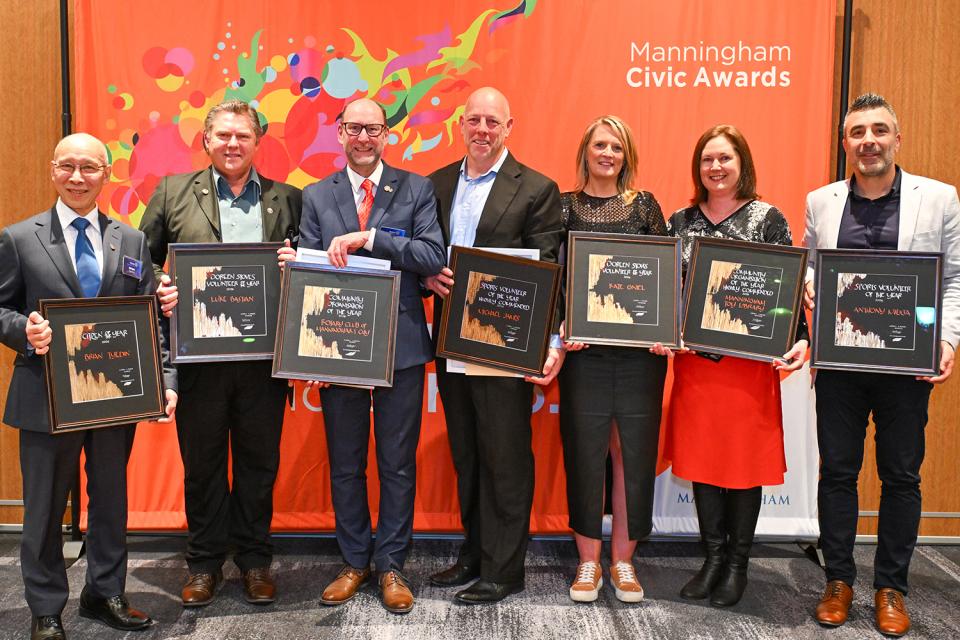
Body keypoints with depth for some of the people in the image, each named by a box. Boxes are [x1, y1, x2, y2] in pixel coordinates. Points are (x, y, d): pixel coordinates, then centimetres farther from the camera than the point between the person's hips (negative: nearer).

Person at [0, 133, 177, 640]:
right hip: (47, 396, -2)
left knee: (111, 499, 15)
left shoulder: (132, 242, 6)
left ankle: (106, 594, 33)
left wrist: (165, 379, -7)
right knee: (45, 507, 10)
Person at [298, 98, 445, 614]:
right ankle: (354, 561, 29)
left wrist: (366, 237, -21)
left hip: (401, 345, -1)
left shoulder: (416, 189, 2)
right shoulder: (316, 197, 7)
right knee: (345, 464, 12)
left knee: (398, 464, 8)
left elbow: (434, 258, -11)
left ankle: (391, 565, 23)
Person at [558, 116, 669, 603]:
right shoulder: (564, 206, 6)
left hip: (640, 348, 1)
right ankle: (588, 560, 19)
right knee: (585, 449, 4)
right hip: (584, 348, -1)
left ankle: (623, 559, 21)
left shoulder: (645, 205, 8)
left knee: (634, 450, 6)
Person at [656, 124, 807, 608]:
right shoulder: (680, 221, 8)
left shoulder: (769, 220, -1)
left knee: (745, 460, 5)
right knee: (700, 458, 8)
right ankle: (713, 557, 25)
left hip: (750, 362, -3)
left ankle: (737, 563, 22)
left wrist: (799, 339, -19)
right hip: (694, 360, 3)